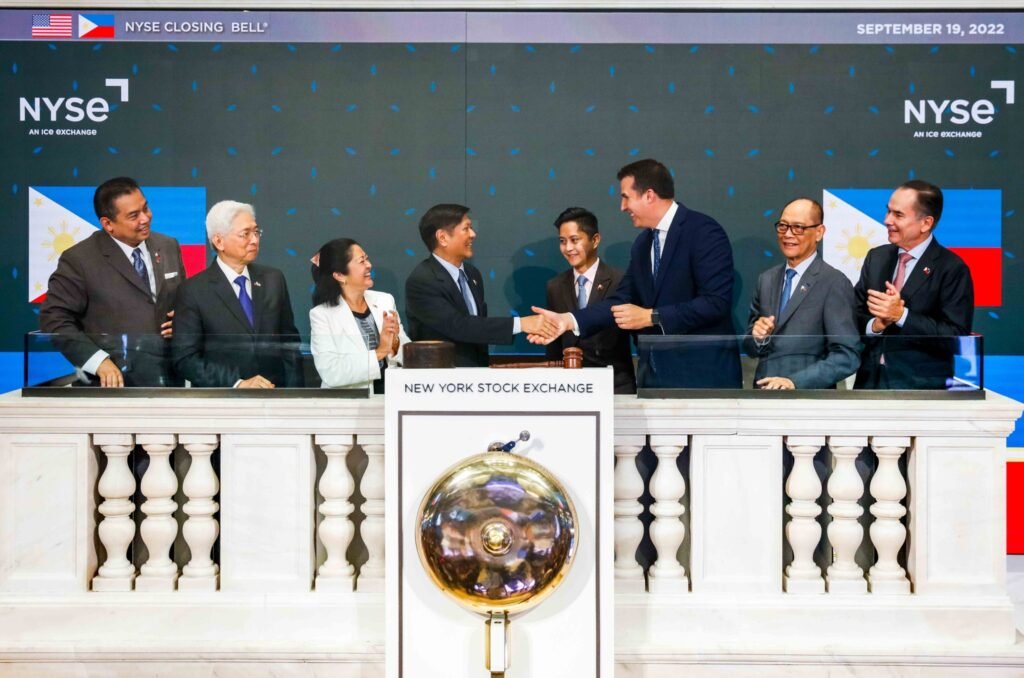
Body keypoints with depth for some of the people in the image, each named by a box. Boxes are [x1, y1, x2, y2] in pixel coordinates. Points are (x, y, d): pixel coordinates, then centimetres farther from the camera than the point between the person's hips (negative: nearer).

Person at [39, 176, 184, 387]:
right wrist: (98, 361, -20)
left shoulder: (169, 247, 9)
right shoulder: (79, 259, -7)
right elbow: (55, 319, -9)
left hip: (169, 378, 5)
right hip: (117, 383, -5)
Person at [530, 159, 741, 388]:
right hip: (655, 372, 7)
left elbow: (716, 302, -19)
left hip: (704, 373, -7)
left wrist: (651, 317, -19)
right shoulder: (642, 243, 14)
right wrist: (569, 319, -4)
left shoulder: (704, 232, -11)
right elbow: (622, 300, 9)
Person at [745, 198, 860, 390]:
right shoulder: (766, 279, 8)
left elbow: (847, 356, -16)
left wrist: (795, 382, -24)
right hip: (764, 396, 5)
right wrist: (758, 337, -9)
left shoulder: (834, 283, -10)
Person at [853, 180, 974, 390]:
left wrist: (901, 315, -21)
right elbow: (853, 316, 8)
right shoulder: (876, 258, 8)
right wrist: (875, 325, -14)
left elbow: (956, 337, -14)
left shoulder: (952, 269, -8)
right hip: (869, 381, 4)